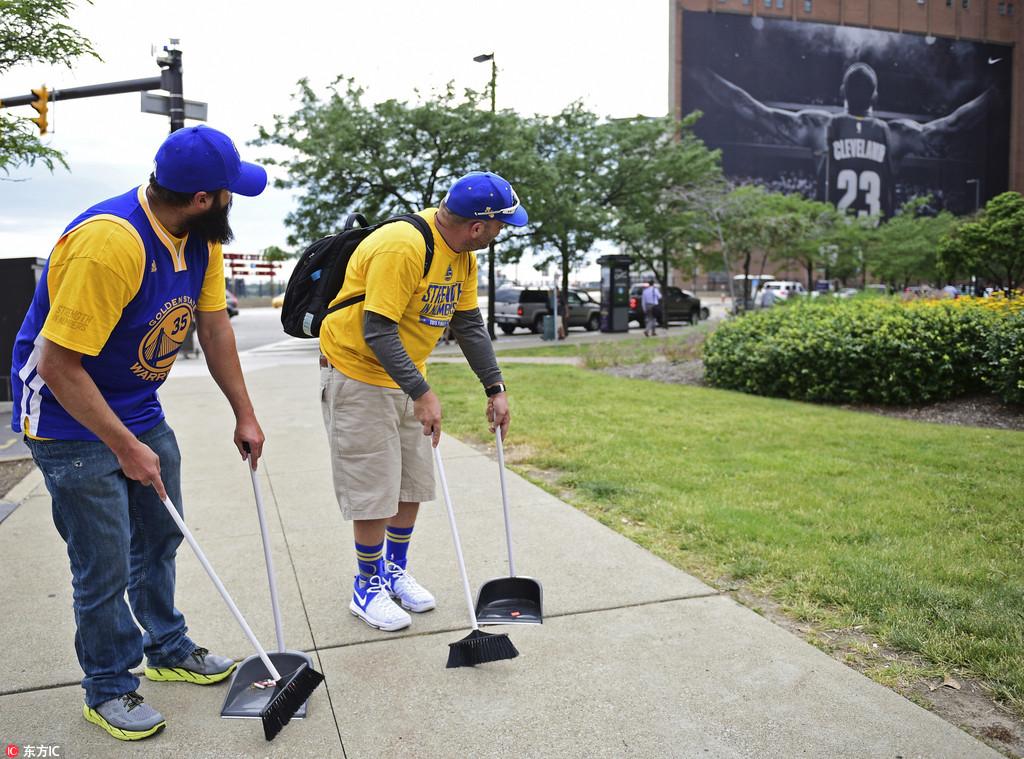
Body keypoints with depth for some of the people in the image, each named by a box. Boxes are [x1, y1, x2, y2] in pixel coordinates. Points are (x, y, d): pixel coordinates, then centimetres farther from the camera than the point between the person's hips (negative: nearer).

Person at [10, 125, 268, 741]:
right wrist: (125, 448, -23)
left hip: (139, 409, 8)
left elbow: (214, 323, 4)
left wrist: (245, 413, 4)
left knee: (160, 536, 19)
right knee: (105, 565, 2)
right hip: (72, 421, -8)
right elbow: (58, 365, -28)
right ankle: (109, 689, 24)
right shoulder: (109, 243, -32)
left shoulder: (201, 234, -5)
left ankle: (167, 649, 40)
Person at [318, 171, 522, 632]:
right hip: (358, 374, -8)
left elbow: (469, 323, 7)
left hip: (406, 376, 8)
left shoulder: (462, 252, 0)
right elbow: (377, 331, -30)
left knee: (413, 483, 13)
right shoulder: (402, 247, -28)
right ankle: (368, 586, 20)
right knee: (375, 490, -1)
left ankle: (394, 569, 34)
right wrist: (422, 394, -32)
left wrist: (495, 388, 5)